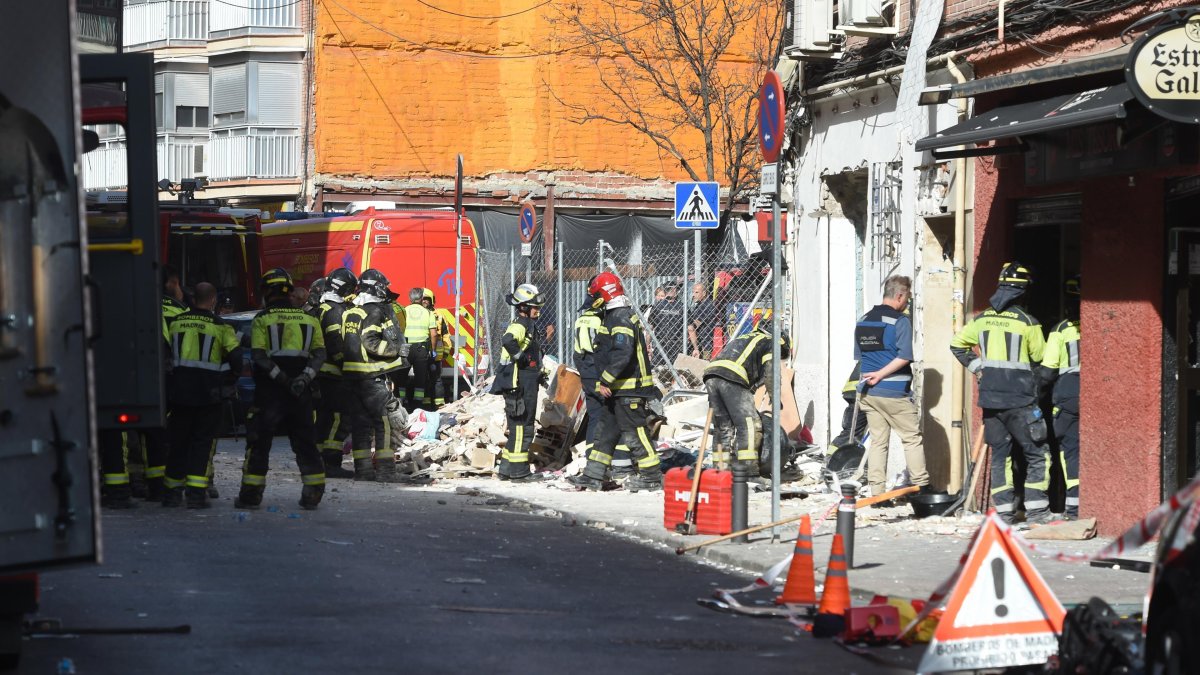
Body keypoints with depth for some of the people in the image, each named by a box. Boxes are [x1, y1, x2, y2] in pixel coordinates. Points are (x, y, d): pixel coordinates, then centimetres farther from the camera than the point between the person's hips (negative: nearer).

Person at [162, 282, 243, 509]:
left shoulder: (175, 323, 5)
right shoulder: (220, 327, -5)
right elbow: (236, 358, -6)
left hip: (179, 390, 3)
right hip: (206, 393, -3)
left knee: (178, 441, 13)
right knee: (203, 442, 2)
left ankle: (172, 491, 16)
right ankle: (196, 492, -6)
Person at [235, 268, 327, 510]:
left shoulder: (261, 320, -2)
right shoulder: (308, 319, 9)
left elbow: (258, 354, -13)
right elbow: (320, 353, 0)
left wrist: (280, 377, -15)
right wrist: (305, 377, -11)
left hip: (269, 390, -3)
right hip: (300, 391, 3)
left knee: (259, 441, 2)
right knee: (304, 440, 10)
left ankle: (251, 493, 1)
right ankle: (314, 492, 9)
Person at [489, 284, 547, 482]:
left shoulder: (529, 326, 18)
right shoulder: (519, 326, -14)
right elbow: (508, 340, -37)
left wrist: (537, 373, 22)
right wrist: (519, 357, -24)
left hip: (527, 384, 10)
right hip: (519, 384, -10)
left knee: (519, 428, 15)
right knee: (521, 428, -6)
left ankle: (507, 469, 21)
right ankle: (518, 471, -3)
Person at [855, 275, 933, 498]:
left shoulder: (863, 321, 12)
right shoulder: (901, 321, -9)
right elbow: (904, 356, -19)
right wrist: (881, 375, -15)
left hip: (868, 393, 6)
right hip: (894, 392, -6)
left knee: (878, 440, 9)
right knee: (913, 439, 5)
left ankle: (876, 491, 6)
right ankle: (922, 487, 7)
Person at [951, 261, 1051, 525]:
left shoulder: (982, 320, 4)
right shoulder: (1027, 322, -10)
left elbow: (957, 344, 16)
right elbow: (1040, 357, 1)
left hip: (990, 398, 5)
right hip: (1020, 399, -5)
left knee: (999, 454, 12)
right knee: (1037, 454, 3)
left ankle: (1003, 509, 9)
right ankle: (1035, 509, -3)